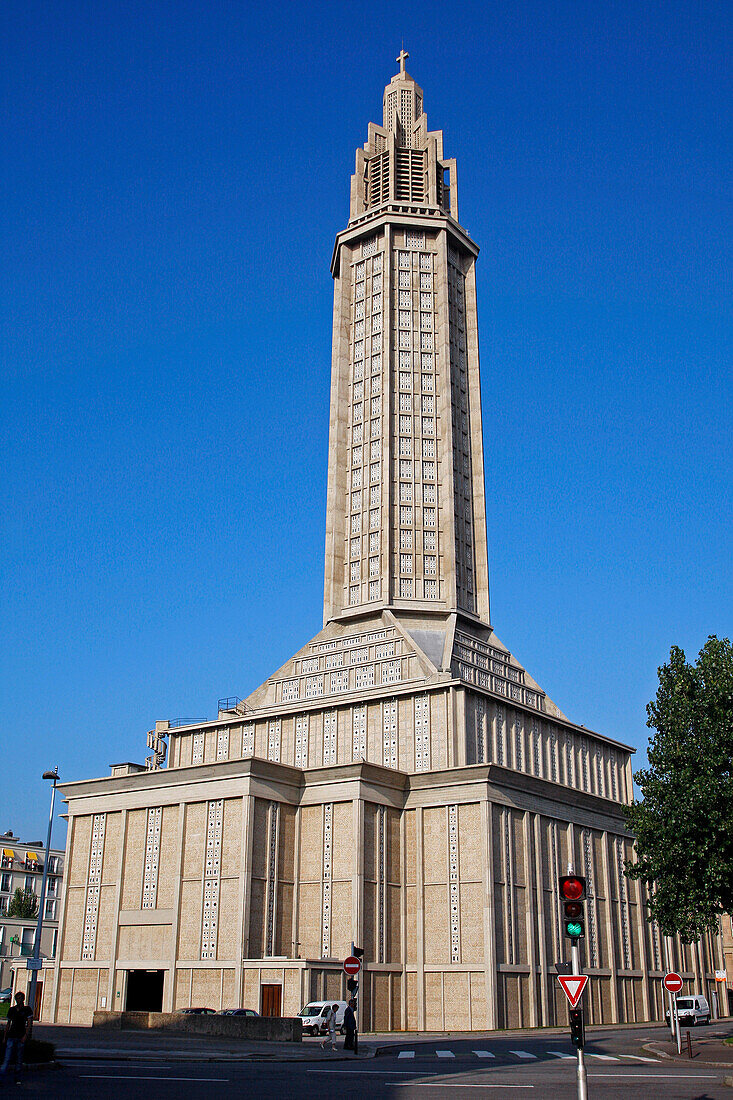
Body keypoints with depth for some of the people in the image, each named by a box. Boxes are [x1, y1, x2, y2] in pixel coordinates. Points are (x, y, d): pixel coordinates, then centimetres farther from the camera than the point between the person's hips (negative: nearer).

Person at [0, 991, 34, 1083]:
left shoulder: (27, 1010, 1)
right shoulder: (11, 1010, 12)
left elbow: (29, 1023, -4)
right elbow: (8, 1024, 18)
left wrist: (25, 1035, -14)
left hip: (21, 1037, -2)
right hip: (11, 1036, 2)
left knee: (19, 1058, 3)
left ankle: (17, 1077, 12)